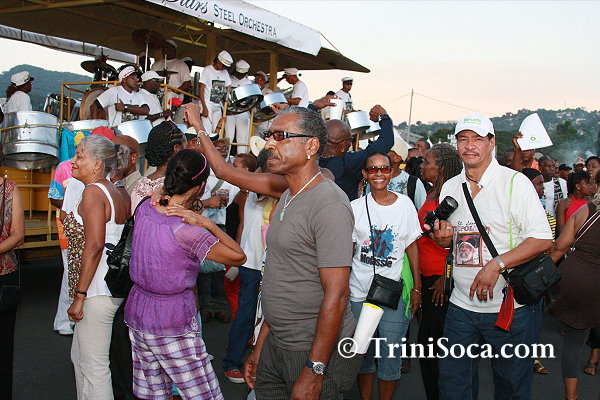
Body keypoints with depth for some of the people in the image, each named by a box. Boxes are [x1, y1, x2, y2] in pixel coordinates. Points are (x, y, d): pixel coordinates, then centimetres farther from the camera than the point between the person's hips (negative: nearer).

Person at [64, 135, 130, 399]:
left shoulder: (93, 191, -14)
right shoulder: (116, 194, 13)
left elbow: (94, 246, -22)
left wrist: (79, 296, -19)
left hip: (97, 291, -10)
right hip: (115, 286, 10)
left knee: (93, 366, 0)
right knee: (79, 356, 23)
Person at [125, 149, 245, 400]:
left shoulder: (144, 208, -3)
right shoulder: (186, 231, -24)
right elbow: (239, 257, -16)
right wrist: (207, 223, -17)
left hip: (137, 315, 8)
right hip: (173, 325, -8)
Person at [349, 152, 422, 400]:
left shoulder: (405, 204, 1)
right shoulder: (356, 207, 1)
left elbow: (412, 247, 5)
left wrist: (417, 287, 3)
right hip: (359, 293, 1)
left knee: (390, 356, 3)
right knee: (362, 354, 12)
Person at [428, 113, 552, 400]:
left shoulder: (515, 182, -9)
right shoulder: (449, 187, 8)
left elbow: (542, 239, -14)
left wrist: (496, 265, -24)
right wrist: (441, 237, -6)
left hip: (509, 308, -4)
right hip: (461, 306, 4)